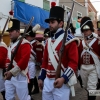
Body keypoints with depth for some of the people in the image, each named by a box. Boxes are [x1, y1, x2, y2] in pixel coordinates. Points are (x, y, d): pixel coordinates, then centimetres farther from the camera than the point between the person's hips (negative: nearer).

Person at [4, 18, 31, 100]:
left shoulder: (24, 43, -13)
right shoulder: (11, 44, 16)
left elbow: (24, 60, -23)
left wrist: (12, 72, -23)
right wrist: (8, 71, 6)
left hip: (20, 76, -9)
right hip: (9, 76, 9)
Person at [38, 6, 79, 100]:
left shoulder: (69, 39, -8)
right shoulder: (49, 41, 14)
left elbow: (74, 62, -14)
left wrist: (63, 78, -22)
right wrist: (41, 77, 14)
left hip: (61, 81, -6)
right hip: (47, 81, 7)